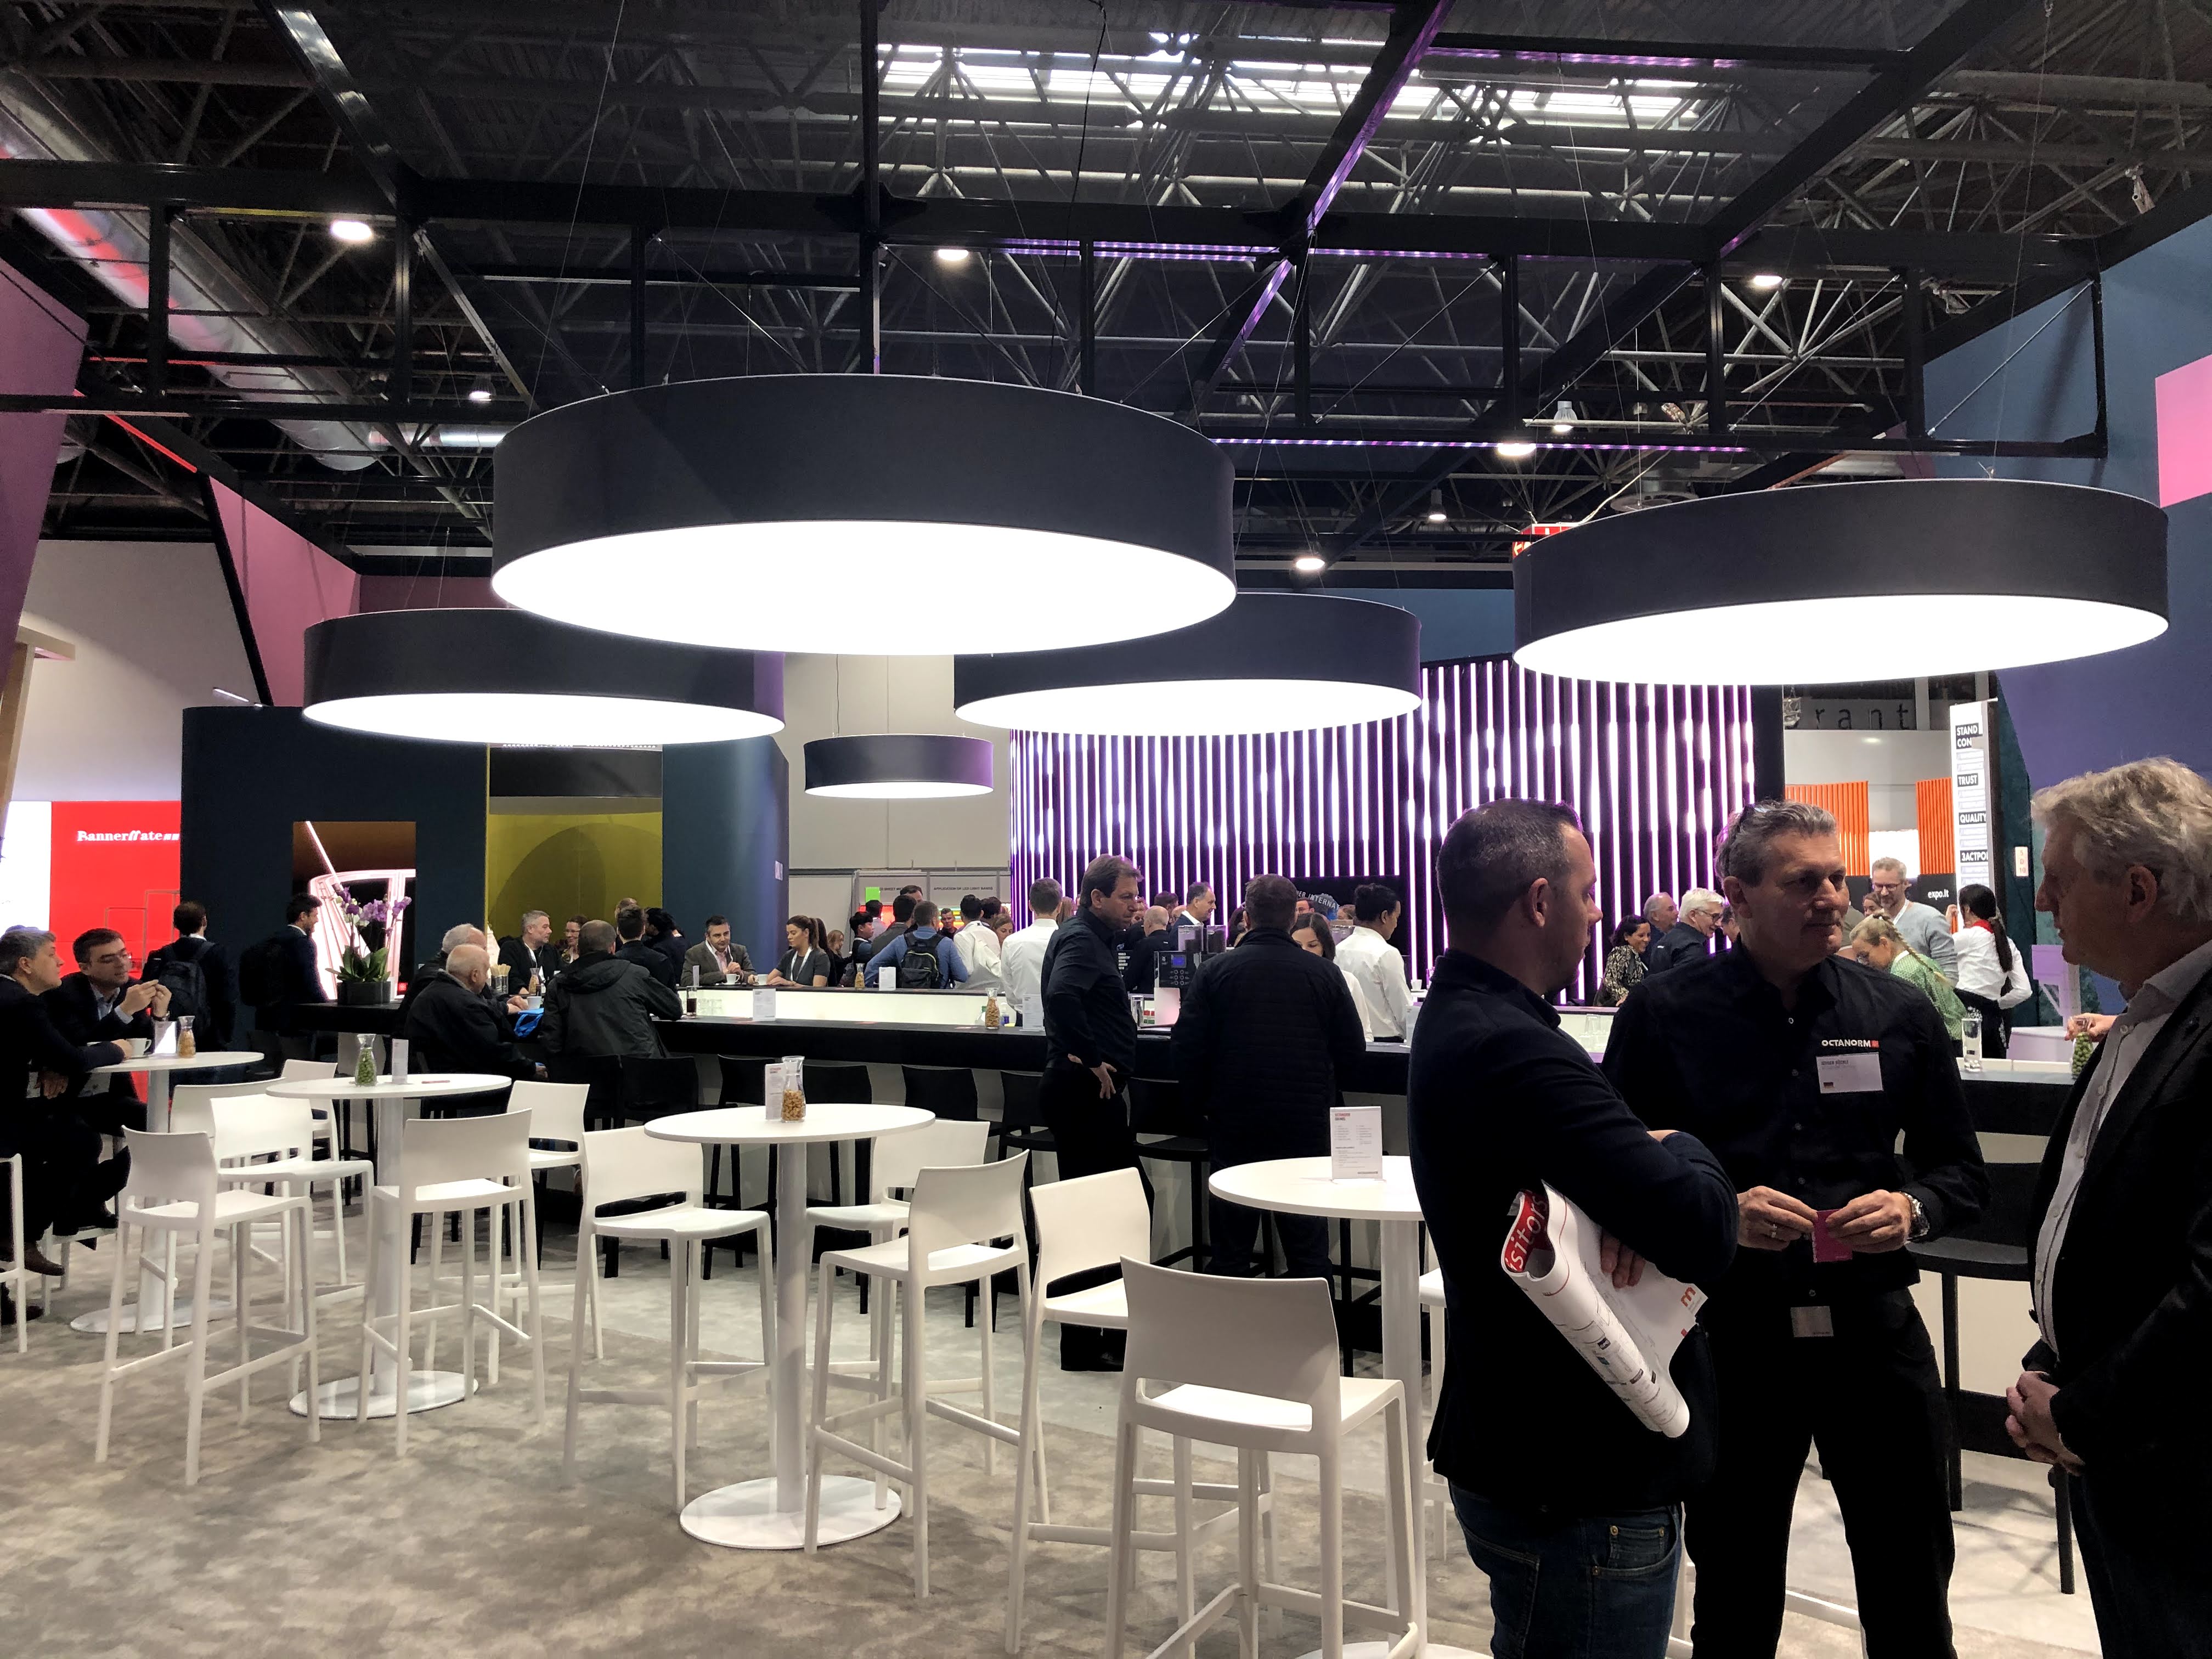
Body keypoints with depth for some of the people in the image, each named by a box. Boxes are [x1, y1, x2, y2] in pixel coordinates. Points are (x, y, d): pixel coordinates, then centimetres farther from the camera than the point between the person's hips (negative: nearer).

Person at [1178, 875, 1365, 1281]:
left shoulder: (1215, 970, -5)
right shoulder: (1325, 975, -4)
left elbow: (1185, 1047, -6)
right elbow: (1352, 1052, 0)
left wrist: (1203, 1102, 9)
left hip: (1235, 1125, 0)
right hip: (1307, 1125, 0)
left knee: (1231, 1247, 10)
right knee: (1308, 1247, 9)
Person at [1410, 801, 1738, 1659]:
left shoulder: (1456, 1021, 7)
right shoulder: (1514, 1053, -28)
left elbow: (1596, 1153, 8)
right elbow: (1704, 1232, -30)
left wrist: (1653, 1162, -15)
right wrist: (1684, 1151, -8)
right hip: (1582, 1489, -10)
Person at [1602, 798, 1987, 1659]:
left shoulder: (1899, 1012, 2)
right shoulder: (1664, 1013, -6)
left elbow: (1961, 1171, 9)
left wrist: (1911, 1207, -12)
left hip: (1873, 1330, 2)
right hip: (1732, 1337, -2)